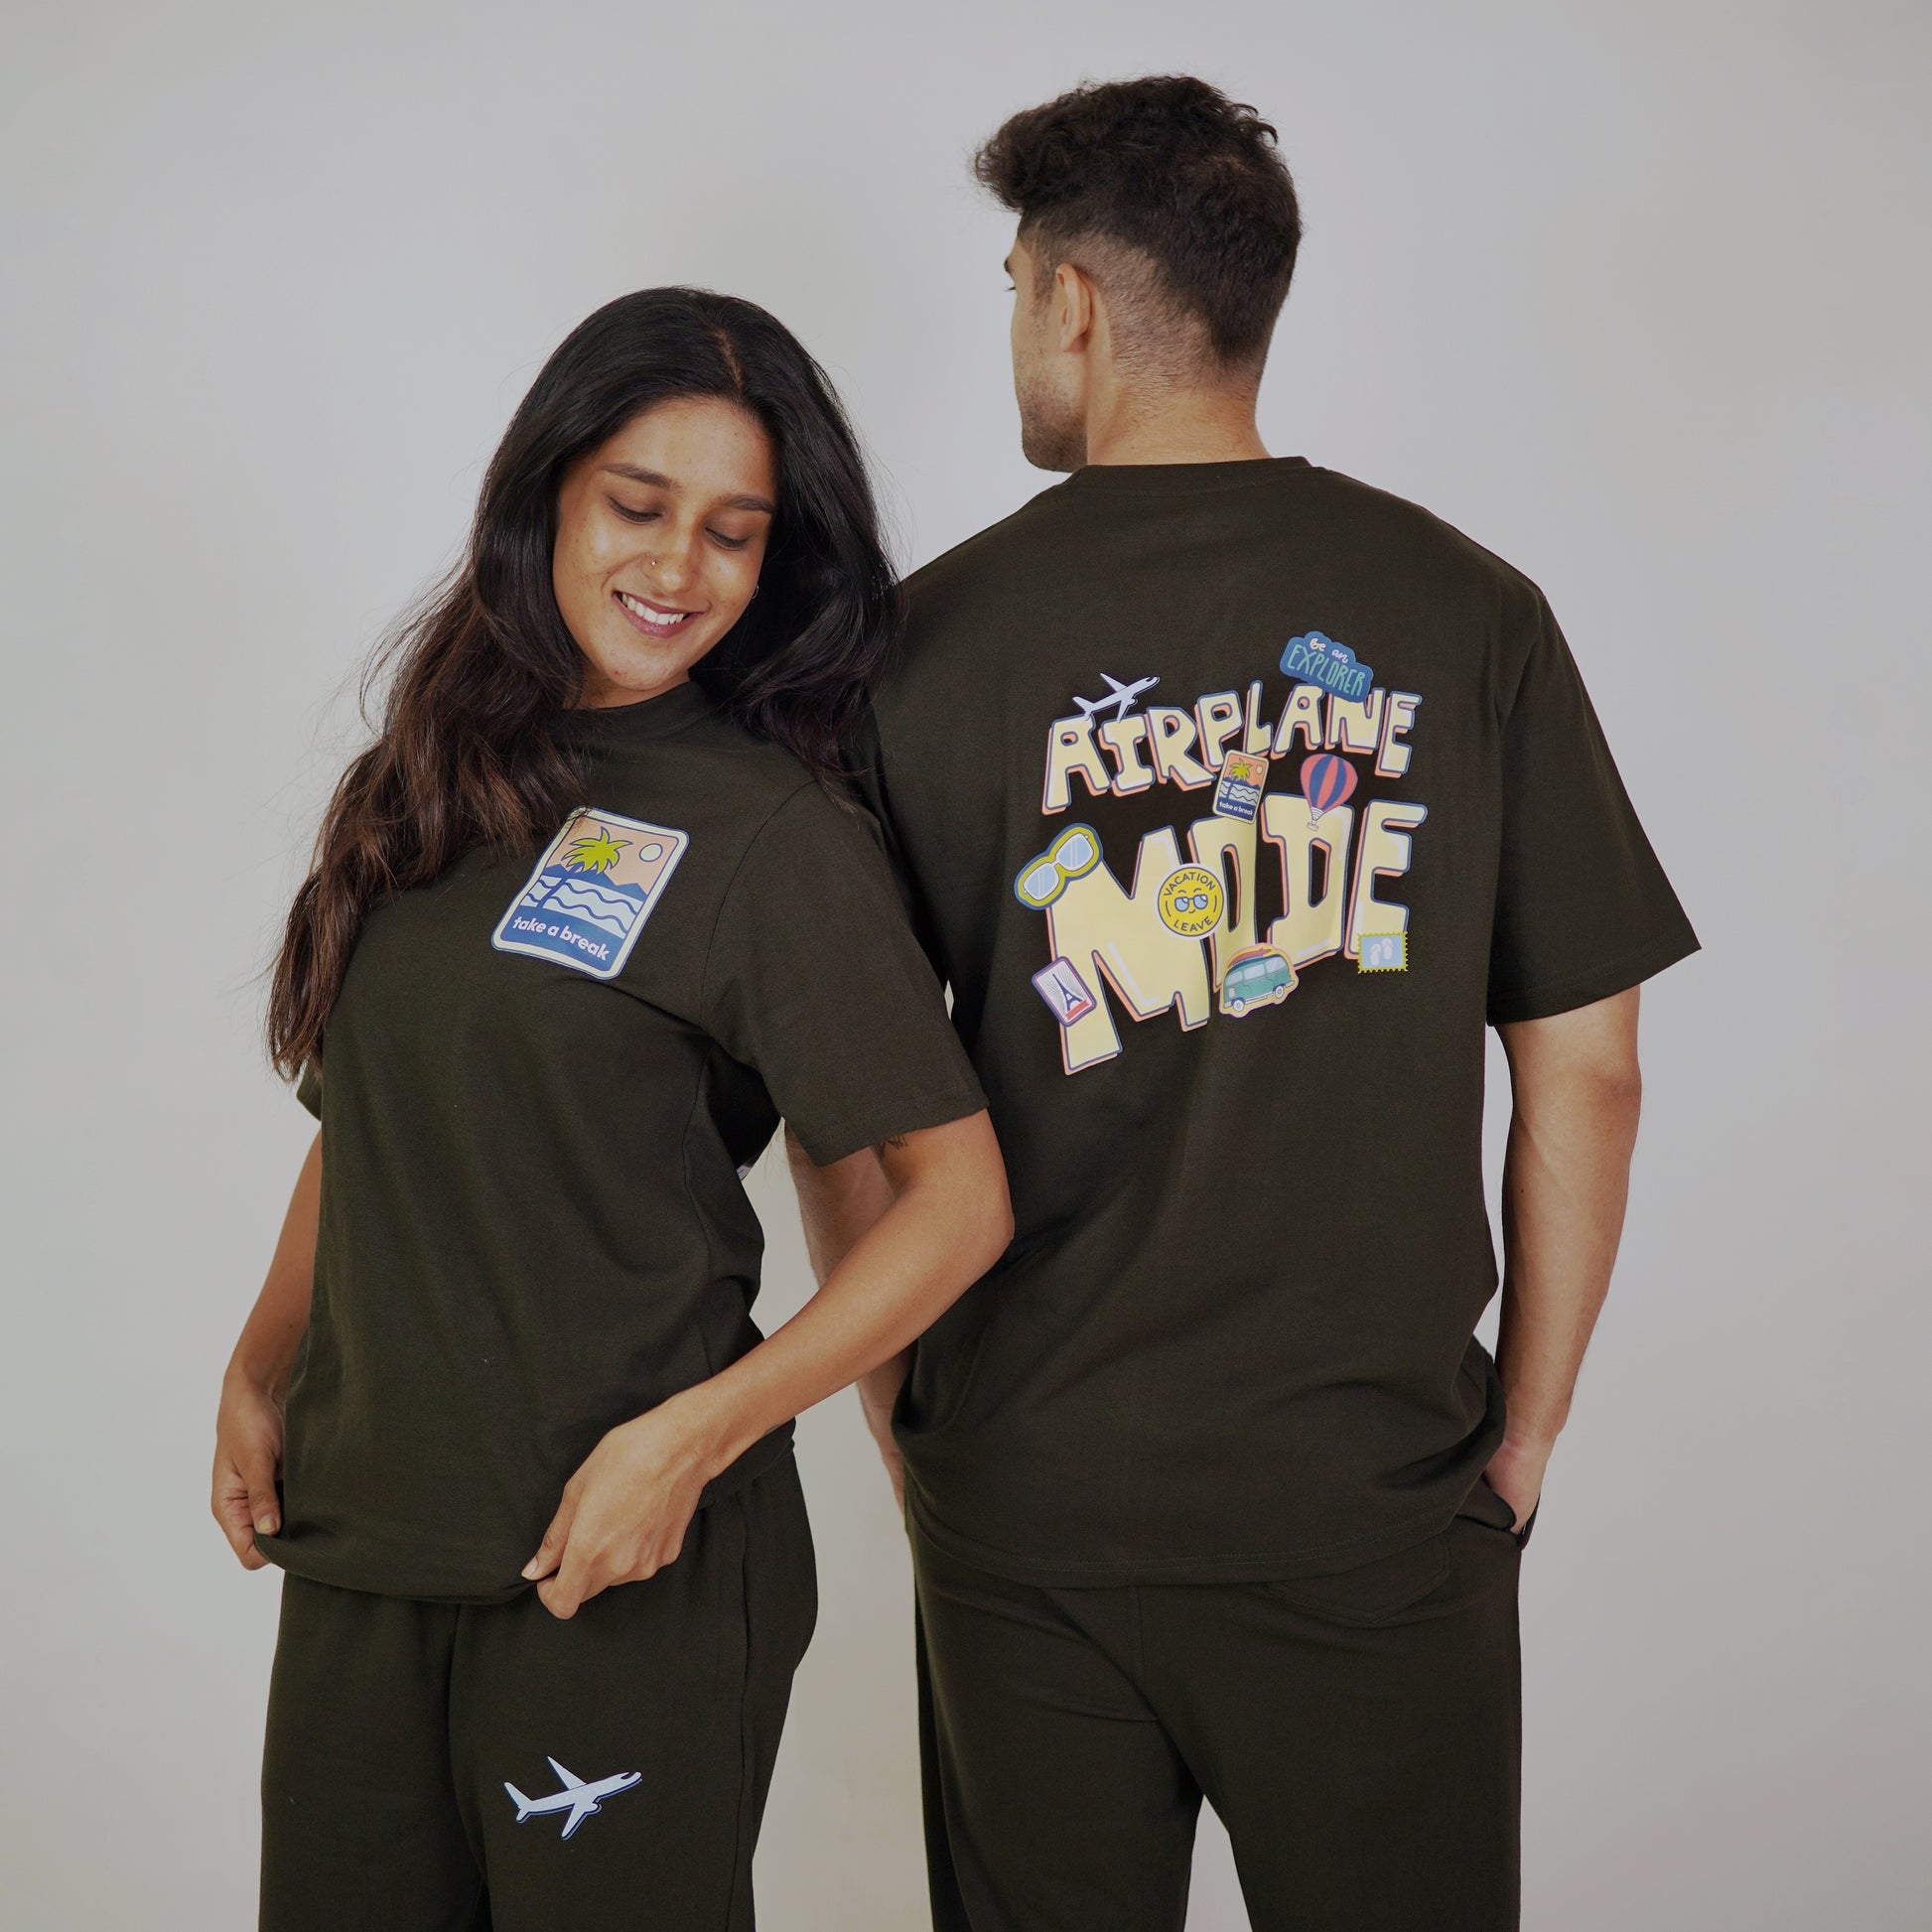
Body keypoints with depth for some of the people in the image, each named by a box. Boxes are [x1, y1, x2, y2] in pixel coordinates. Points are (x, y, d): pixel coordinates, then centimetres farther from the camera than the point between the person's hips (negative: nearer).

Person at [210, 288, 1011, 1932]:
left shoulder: (774, 832, -11)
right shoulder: (438, 780, 7)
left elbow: (960, 1196, -13)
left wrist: (687, 1440, -17)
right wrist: (257, 1378, 13)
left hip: (623, 1567, -5)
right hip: (358, 1546, 5)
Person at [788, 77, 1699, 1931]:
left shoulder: (924, 643, -5)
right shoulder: (1467, 614, -3)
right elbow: (1584, 1068, -2)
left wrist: (906, 1423, 10)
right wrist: (1523, 1436, 9)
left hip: (1029, 1499, 0)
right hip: (1378, 1497, 0)